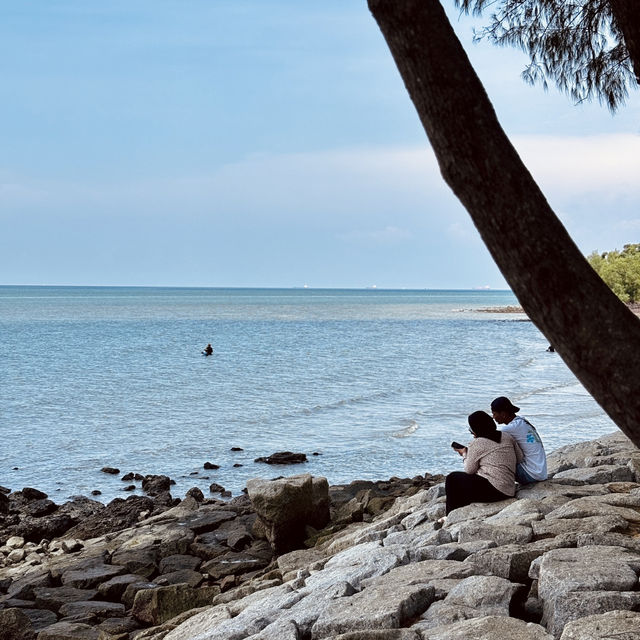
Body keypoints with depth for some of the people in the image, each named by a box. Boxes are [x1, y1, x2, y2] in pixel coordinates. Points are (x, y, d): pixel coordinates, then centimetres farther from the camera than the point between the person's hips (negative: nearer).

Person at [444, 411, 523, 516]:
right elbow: (520, 458, 13)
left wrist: (464, 454, 17)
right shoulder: (507, 437, 10)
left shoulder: (477, 444, -8)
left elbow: (469, 470, -2)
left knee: (452, 479, 8)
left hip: (493, 490, -8)